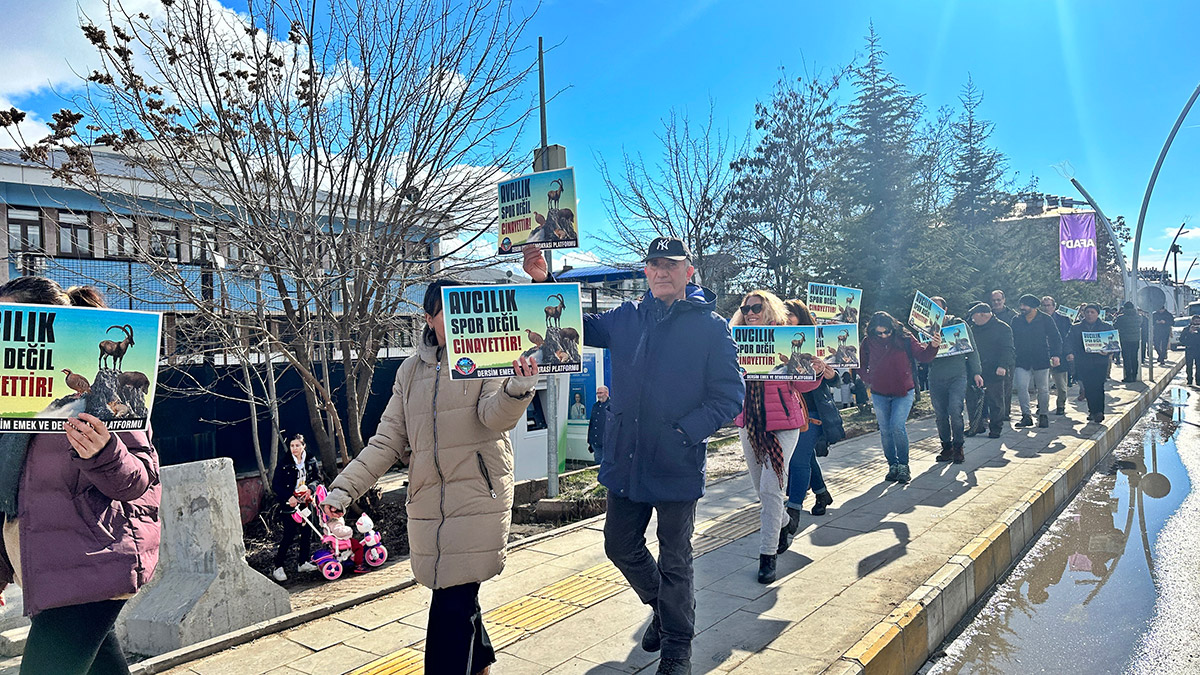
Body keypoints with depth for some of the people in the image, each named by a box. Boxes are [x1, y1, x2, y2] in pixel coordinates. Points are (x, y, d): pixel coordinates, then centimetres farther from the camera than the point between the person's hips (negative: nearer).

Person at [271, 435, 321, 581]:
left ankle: (303, 563, 23)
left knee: (307, 532, 7)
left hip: (306, 502, 4)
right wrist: (289, 497, -18)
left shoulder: (311, 460, 3)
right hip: (289, 503, -4)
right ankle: (278, 567, 3)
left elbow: (317, 478, 10)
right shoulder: (283, 463, -7)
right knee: (289, 534, -7)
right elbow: (276, 485, -6)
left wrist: (310, 489, -11)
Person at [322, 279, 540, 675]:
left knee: (454, 604, -8)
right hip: (427, 504, 4)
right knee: (457, 598, 14)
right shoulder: (411, 371, 11)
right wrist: (344, 488, 1)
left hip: (477, 497, -4)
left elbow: (496, 415, -18)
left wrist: (517, 390, -40)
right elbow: (388, 440, 11)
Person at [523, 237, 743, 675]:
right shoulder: (627, 318, 4)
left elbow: (730, 394, -9)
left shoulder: (711, 326, -7)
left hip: (677, 466, -4)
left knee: (674, 560, 9)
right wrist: (544, 281, -5)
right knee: (621, 546, 17)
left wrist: (684, 432, -19)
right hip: (626, 461, 5)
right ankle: (661, 607, 44)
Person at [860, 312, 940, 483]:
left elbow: (922, 356, -7)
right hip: (879, 394, 3)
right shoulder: (868, 343, -4)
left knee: (897, 427, -14)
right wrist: (869, 380, -5)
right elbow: (862, 366, 9)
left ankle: (903, 465, 2)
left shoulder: (904, 338, -9)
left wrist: (933, 346, -25)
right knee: (885, 430, 7)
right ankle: (892, 465, 22)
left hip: (904, 392, -3)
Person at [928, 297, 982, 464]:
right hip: (936, 378, 3)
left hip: (957, 375, -2)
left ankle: (958, 447, 2)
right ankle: (946, 447, 19)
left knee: (954, 411, -13)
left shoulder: (959, 324, 4)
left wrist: (976, 372, 6)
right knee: (940, 414, 6)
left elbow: (971, 350, 9)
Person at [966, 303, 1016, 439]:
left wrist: (1003, 365, -25)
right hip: (976, 372, 5)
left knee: (995, 401, 2)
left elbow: (1007, 350, -10)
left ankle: (995, 428, 14)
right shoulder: (973, 328, 14)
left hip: (995, 372, -5)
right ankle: (977, 425, 17)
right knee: (973, 400, 5)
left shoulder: (1002, 328, -4)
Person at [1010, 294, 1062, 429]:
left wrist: (1056, 355, -12)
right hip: (1022, 361, 2)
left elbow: (1056, 338, 0)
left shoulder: (1046, 319, 0)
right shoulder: (1017, 321, 8)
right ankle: (1027, 415, -4)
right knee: (1021, 387, -11)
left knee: (1043, 389, 6)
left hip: (1041, 360, -2)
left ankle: (1043, 415, 21)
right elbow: (1012, 340, 13)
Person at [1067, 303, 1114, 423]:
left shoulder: (1106, 327, 9)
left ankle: (1099, 412, -6)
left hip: (1100, 363, -1)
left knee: (1098, 386, -11)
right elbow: (1071, 344, 7)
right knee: (1088, 388, 0)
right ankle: (1093, 411, 13)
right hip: (1083, 364, 1)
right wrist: (1070, 353, -13)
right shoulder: (1076, 328, 11)